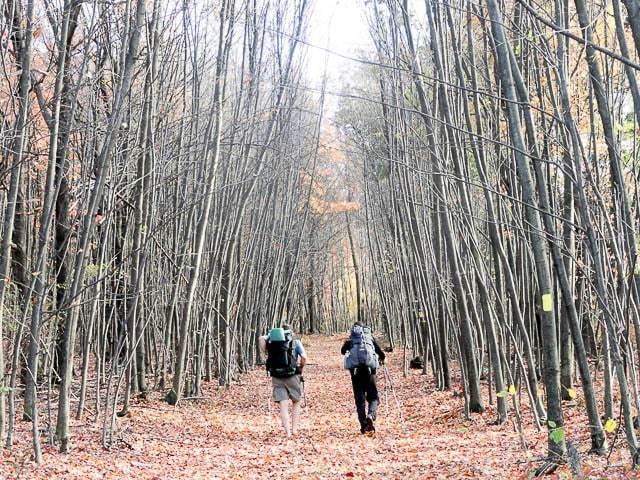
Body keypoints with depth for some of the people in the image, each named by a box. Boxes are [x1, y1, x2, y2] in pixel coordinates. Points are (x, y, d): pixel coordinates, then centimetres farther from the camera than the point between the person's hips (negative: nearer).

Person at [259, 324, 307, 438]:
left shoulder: (272, 337, 10)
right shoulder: (295, 341, 5)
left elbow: (261, 338, -10)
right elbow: (304, 357, -8)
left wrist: (265, 354, -2)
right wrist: (301, 367, 9)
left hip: (276, 377, 1)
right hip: (292, 376, -1)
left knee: (283, 405, 3)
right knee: (296, 402, 17)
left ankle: (287, 432, -1)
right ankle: (294, 429, 14)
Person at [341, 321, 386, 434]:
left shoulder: (350, 338, 14)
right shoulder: (370, 337, 15)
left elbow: (343, 351, 2)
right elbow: (381, 353, 9)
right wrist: (382, 359, 31)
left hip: (355, 368, 0)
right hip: (369, 368, 0)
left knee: (359, 398, 7)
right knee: (373, 397, 7)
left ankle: (363, 425, 2)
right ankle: (370, 416, -20)